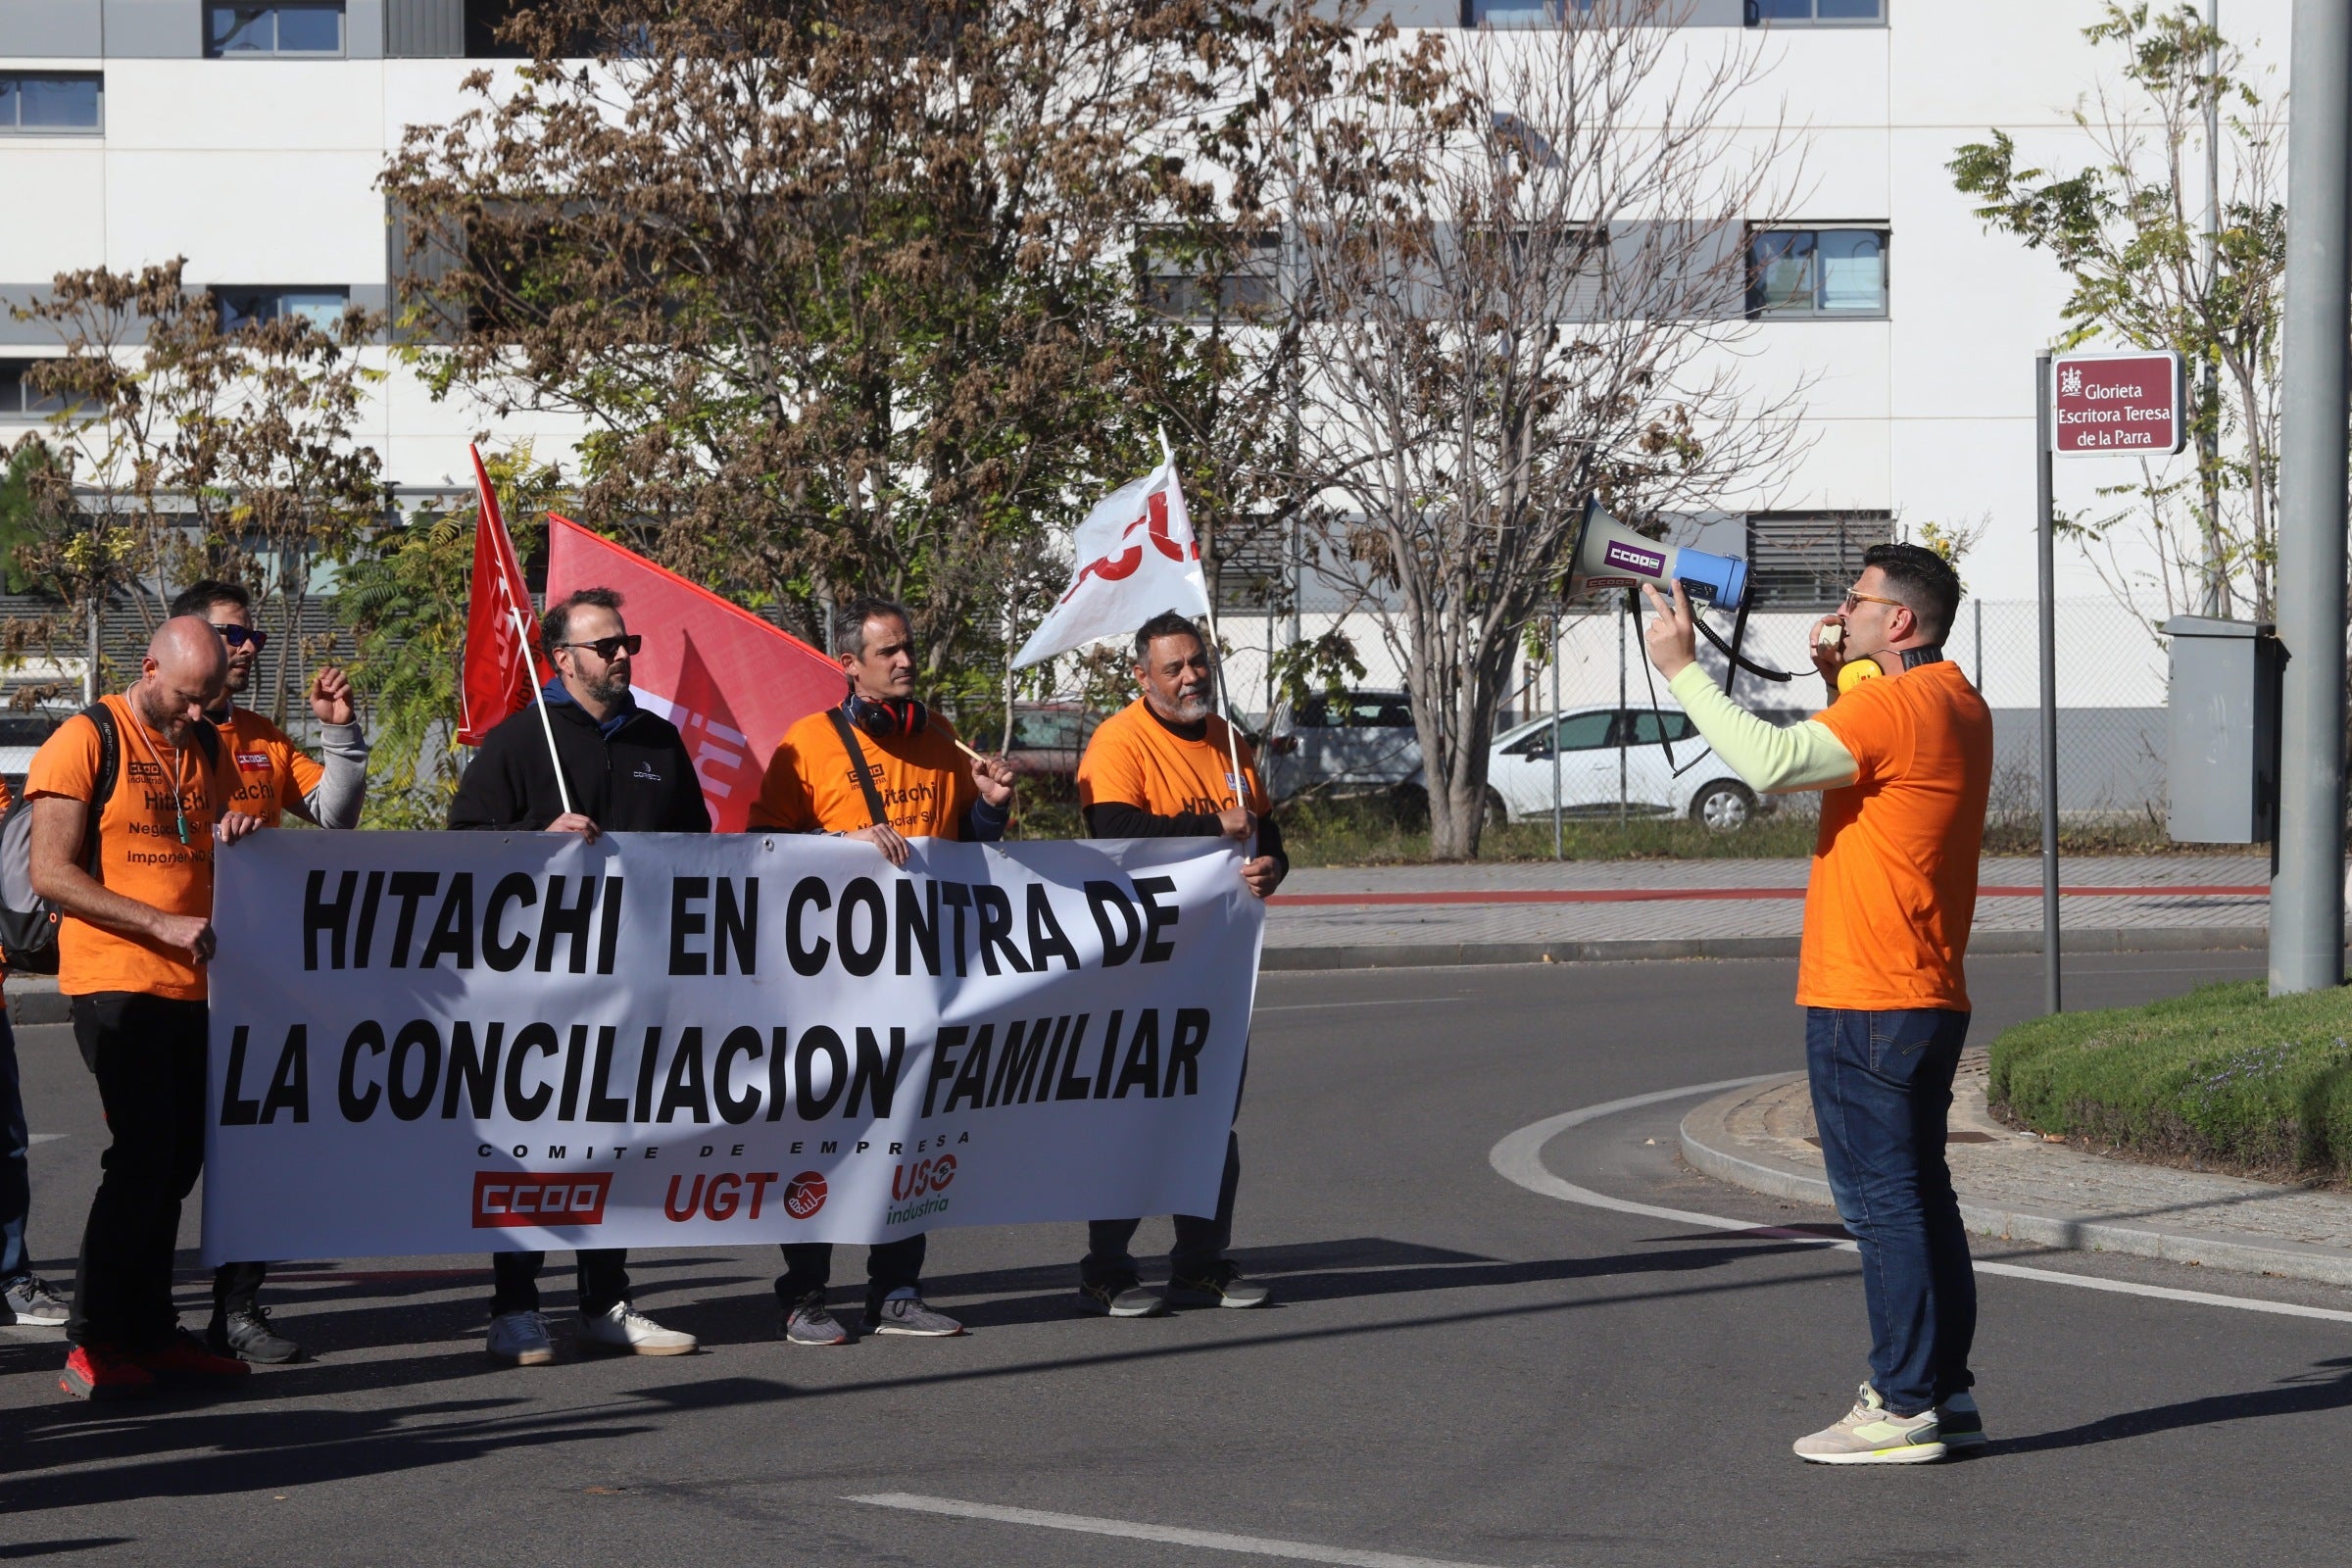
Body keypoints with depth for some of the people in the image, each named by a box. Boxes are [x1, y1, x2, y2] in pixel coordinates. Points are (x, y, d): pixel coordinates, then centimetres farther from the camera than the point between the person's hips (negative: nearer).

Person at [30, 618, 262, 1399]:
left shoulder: (208, 749, 15)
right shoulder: (85, 742, -6)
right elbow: (51, 874, -12)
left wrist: (231, 837, 3)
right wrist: (164, 925, -18)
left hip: (192, 985, 7)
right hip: (115, 982, -7)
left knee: (177, 1159, 7)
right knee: (143, 1156, -12)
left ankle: (149, 1331, 15)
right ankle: (93, 1345, -7)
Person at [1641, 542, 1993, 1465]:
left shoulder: (1896, 705, -16)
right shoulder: (1955, 705, 15)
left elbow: (1772, 761, -26)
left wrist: (1681, 669, -17)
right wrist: (1840, 679, 15)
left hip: (1865, 1005, -10)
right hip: (1928, 998, 10)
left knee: (1882, 1199, -6)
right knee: (1919, 1195, 14)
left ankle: (1905, 1407, -4)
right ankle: (1944, 1392, 18)